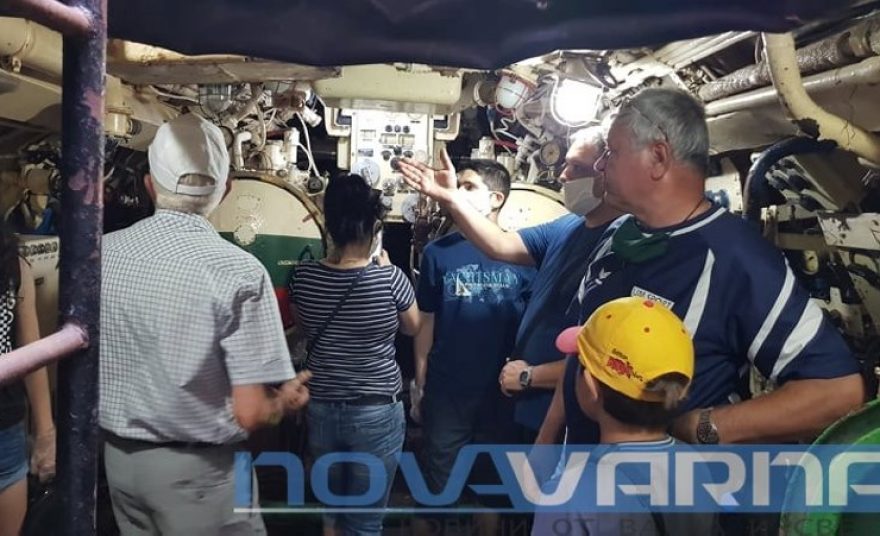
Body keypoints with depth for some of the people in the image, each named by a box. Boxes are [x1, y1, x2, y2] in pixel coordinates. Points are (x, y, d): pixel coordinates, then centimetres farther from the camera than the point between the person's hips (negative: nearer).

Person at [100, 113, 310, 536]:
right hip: (195, 467, -5)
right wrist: (286, 400, -1)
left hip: (118, 455, 5)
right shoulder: (238, 270, -21)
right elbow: (250, 414, -21)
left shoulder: (102, 252, -6)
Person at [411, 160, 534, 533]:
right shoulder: (439, 253, -3)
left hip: (503, 392, 0)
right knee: (438, 486, 13)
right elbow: (426, 323, 2)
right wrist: (419, 387, 4)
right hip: (446, 392, 0)